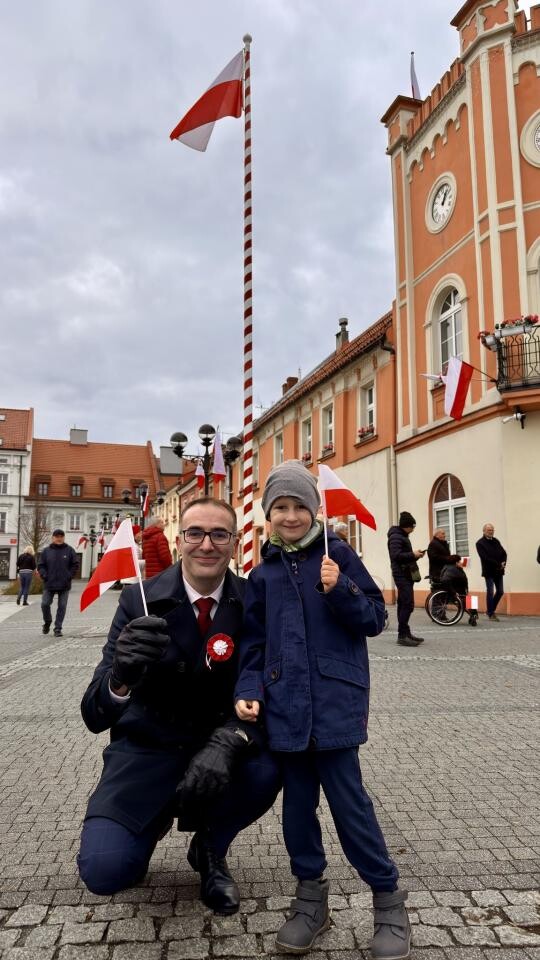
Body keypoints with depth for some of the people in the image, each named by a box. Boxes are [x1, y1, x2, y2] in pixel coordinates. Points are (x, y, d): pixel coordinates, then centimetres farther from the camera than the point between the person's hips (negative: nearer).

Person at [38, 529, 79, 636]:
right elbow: (41, 566, 6)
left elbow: (75, 565, 3)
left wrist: (69, 576, -6)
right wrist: (45, 576, -7)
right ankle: (47, 622, 28)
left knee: (62, 606, 2)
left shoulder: (69, 550, 0)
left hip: (64, 585, -1)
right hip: (49, 584, 1)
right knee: (45, 604, 1)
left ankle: (58, 628, 11)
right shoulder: (47, 551, 2)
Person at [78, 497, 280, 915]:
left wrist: (228, 741, -35)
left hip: (216, 748, 2)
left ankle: (209, 848, 6)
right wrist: (120, 676, -44)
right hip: (148, 748, -1)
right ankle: (155, 821, 16)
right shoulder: (140, 601, -16)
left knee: (267, 769, -29)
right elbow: (95, 716, -20)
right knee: (104, 870, -21)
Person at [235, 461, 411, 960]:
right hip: (286, 704, 4)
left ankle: (389, 900, 21)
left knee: (348, 799, 0)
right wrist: (249, 690, -3)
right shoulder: (263, 574, 8)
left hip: (335, 700, -4)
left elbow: (374, 618, -2)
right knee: (298, 802, 12)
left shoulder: (338, 555, -2)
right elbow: (254, 642, 11)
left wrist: (339, 591, -18)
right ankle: (311, 897, 32)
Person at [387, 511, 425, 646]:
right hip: (402, 575, -10)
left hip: (406, 574, 10)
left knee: (403, 605, 11)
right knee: (408, 605, -13)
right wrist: (413, 555, -17)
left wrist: (415, 554, 3)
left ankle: (405, 633, 16)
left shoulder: (402, 536, 19)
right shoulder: (396, 537, -12)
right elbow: (396, 555, -23)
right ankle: (402, 635, -12)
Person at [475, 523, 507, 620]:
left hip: (499, 571, 6)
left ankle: (491, 610, 24)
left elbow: (504, 553, 10)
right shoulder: (480, 543, -7)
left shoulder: (496, 541, 13)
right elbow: (485, 558, -17)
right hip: (489, 571, -6)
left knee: (500, 592, 8)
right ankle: (491, 614, 7)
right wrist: (498, 565, -18)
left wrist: (503, 563, -10)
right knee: (490, 592, -2)